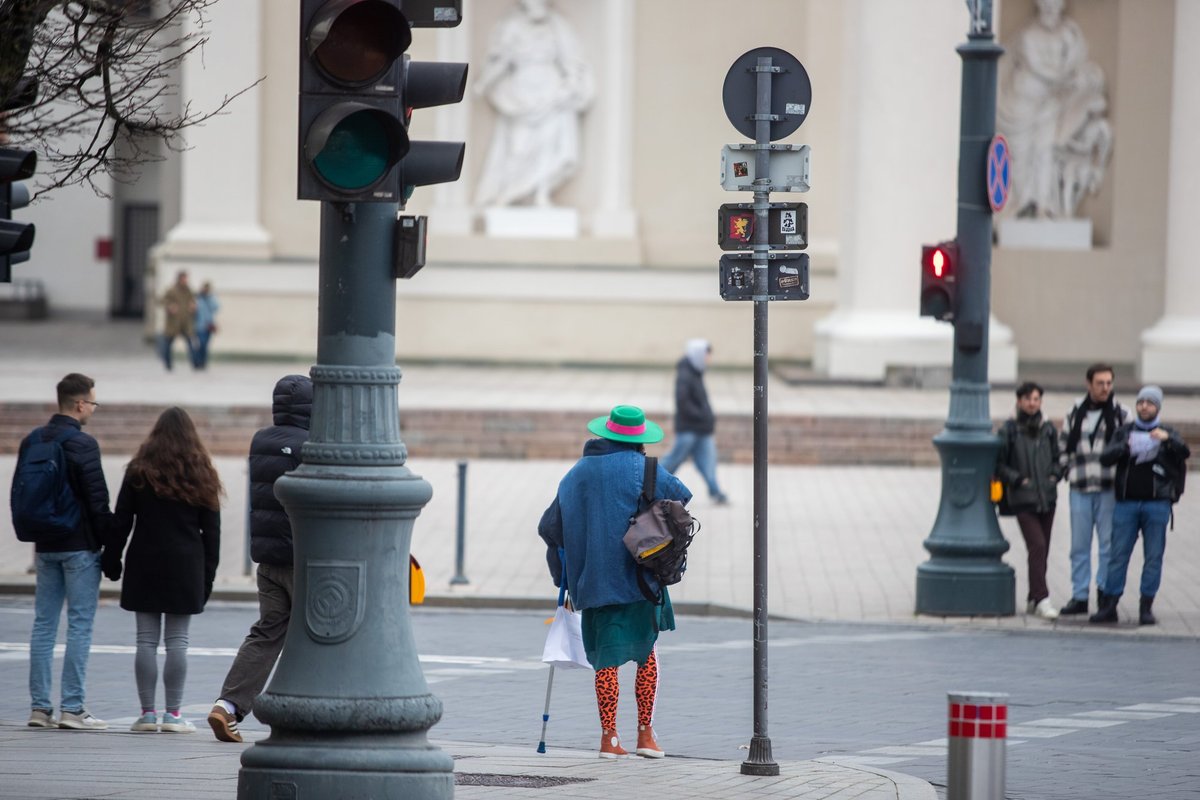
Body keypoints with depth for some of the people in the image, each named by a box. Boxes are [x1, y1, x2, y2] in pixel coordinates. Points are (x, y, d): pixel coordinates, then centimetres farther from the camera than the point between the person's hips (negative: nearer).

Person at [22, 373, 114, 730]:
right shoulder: (83, 445, -14)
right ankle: (72, 708, -6)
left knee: (43, 624, 9)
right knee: (80, 626, -4)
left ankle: (39, 707, 8)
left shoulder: (31, 442, 8)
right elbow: (98, 501, -15)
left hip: (46, 548, 7)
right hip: (80, 547, -7)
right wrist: (110, 542, -5)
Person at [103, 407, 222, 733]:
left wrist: (112, 560, 9)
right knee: (177, 641, 0)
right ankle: (172, 714, -2)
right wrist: (208, 575, 9)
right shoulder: (201, 476, 4)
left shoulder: (139, 471, 1)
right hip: (186, 565, 0)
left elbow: (121, 521, 1)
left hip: (145, 563, 0)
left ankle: (147, 712, 0)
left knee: (146, 640, 1)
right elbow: (211, 531, 5)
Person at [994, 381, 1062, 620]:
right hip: (1023, 499, -5)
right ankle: (1042, 599, -19)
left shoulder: (1048, 429, 9)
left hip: (1047, 498, 5)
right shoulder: (1010, 430, -3)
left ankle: (1033, 599, 19)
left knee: (1042, 550, 8)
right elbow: (999, 464, 0)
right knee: (1037, 546, -16)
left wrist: (1055, 475, 3)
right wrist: (1017, 479, -11)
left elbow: (1057, 458, 20)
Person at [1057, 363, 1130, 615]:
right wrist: (1068, 471, 5)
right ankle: (1079, 596, 9)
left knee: (1108, 544, -1)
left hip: (1109, 490, -2)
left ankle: (1105, 590, 9)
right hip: (1080, 489, 2)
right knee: (1079, 545, 4)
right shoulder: (1074, 414, 9)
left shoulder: (1120, 415, 2)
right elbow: (1063, 445, 16)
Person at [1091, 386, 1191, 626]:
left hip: (1157, 504, -1)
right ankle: (1109, 606, 2)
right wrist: (1126, 447, -17)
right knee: (1119, 555, -1)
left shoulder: (1168, 434, 11)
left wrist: (1168, 439, -26)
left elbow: (1184, 453, -6)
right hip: (1126, 502, 1)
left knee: (1153, 557, 0)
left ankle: (1146, 607, 5)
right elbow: (1105, 458, 2)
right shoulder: (1125, 432, 13)